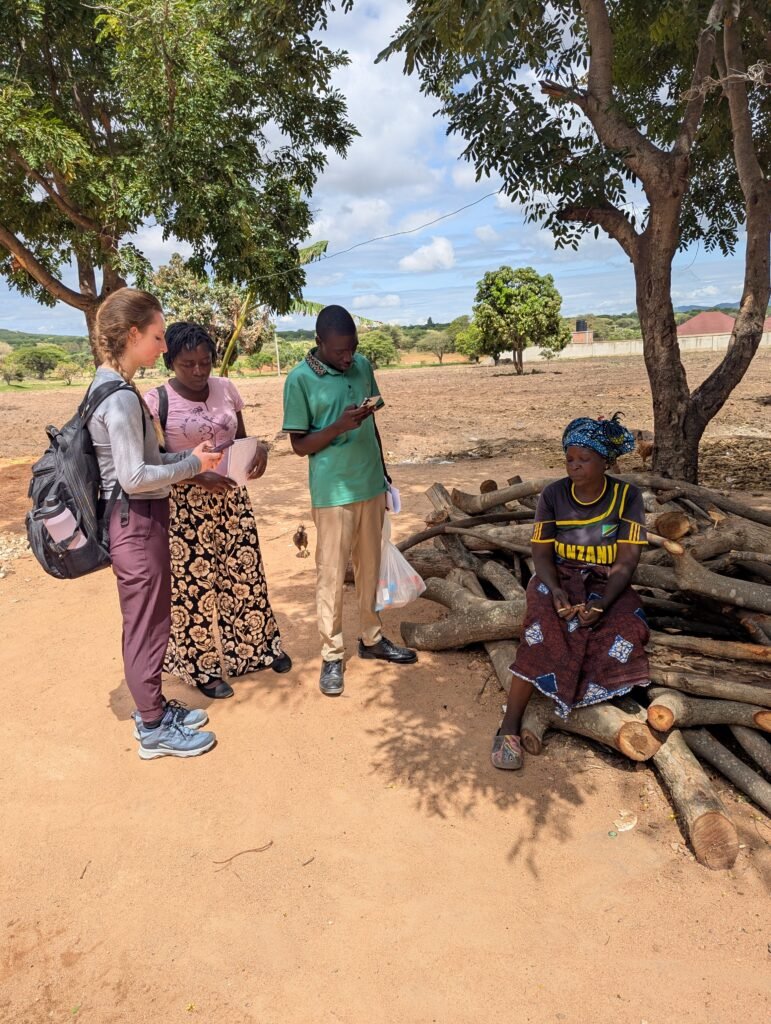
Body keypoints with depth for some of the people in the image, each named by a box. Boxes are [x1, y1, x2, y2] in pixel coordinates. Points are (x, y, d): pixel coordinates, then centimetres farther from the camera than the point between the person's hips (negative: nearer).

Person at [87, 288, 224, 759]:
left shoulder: (111, 387, 9)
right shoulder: (121, 397, -21)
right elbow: (134, 476, -24)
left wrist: (189, 456, 4)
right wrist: (192, 464, -13)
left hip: (138, 519, 10)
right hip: (136, 522, -10)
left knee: (149, 621, 20)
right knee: (148, 625, 4)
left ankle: (153, 707, 36)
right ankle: (154, 729, 20)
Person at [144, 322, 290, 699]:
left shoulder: (226, 389, 3)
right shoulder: (156, 401, -12)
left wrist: (259, 448, -11)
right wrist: (199, 475, -25)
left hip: (230, 495, 5)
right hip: (185, 504, -5)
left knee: (244, 571, 13)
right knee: (194, 582, 4)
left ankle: (258, 647, 33)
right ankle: (202, 667, 21)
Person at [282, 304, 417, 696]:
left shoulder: (363, 366, 5)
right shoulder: (300, 380, -9)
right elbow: (299, 444, -8)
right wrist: (339, 427, -23)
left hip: (371, 485, 5)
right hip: (333, 492, -5)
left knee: (370, 567, 15)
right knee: (331, 575, 3)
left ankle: (372, 638, 31)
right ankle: (332, 655, 17)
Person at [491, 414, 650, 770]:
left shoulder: (626, 496, -6)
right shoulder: (553, 494, -5)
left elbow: (627, 560, -11)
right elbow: (541, 552, -6)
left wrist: (601, 603, -27)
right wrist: (556, 591, -26)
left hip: (606, 584, 1)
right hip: (559, 579, -1)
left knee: (627, 630, -31)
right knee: (544, 629, -32)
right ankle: (509, 727, -26)